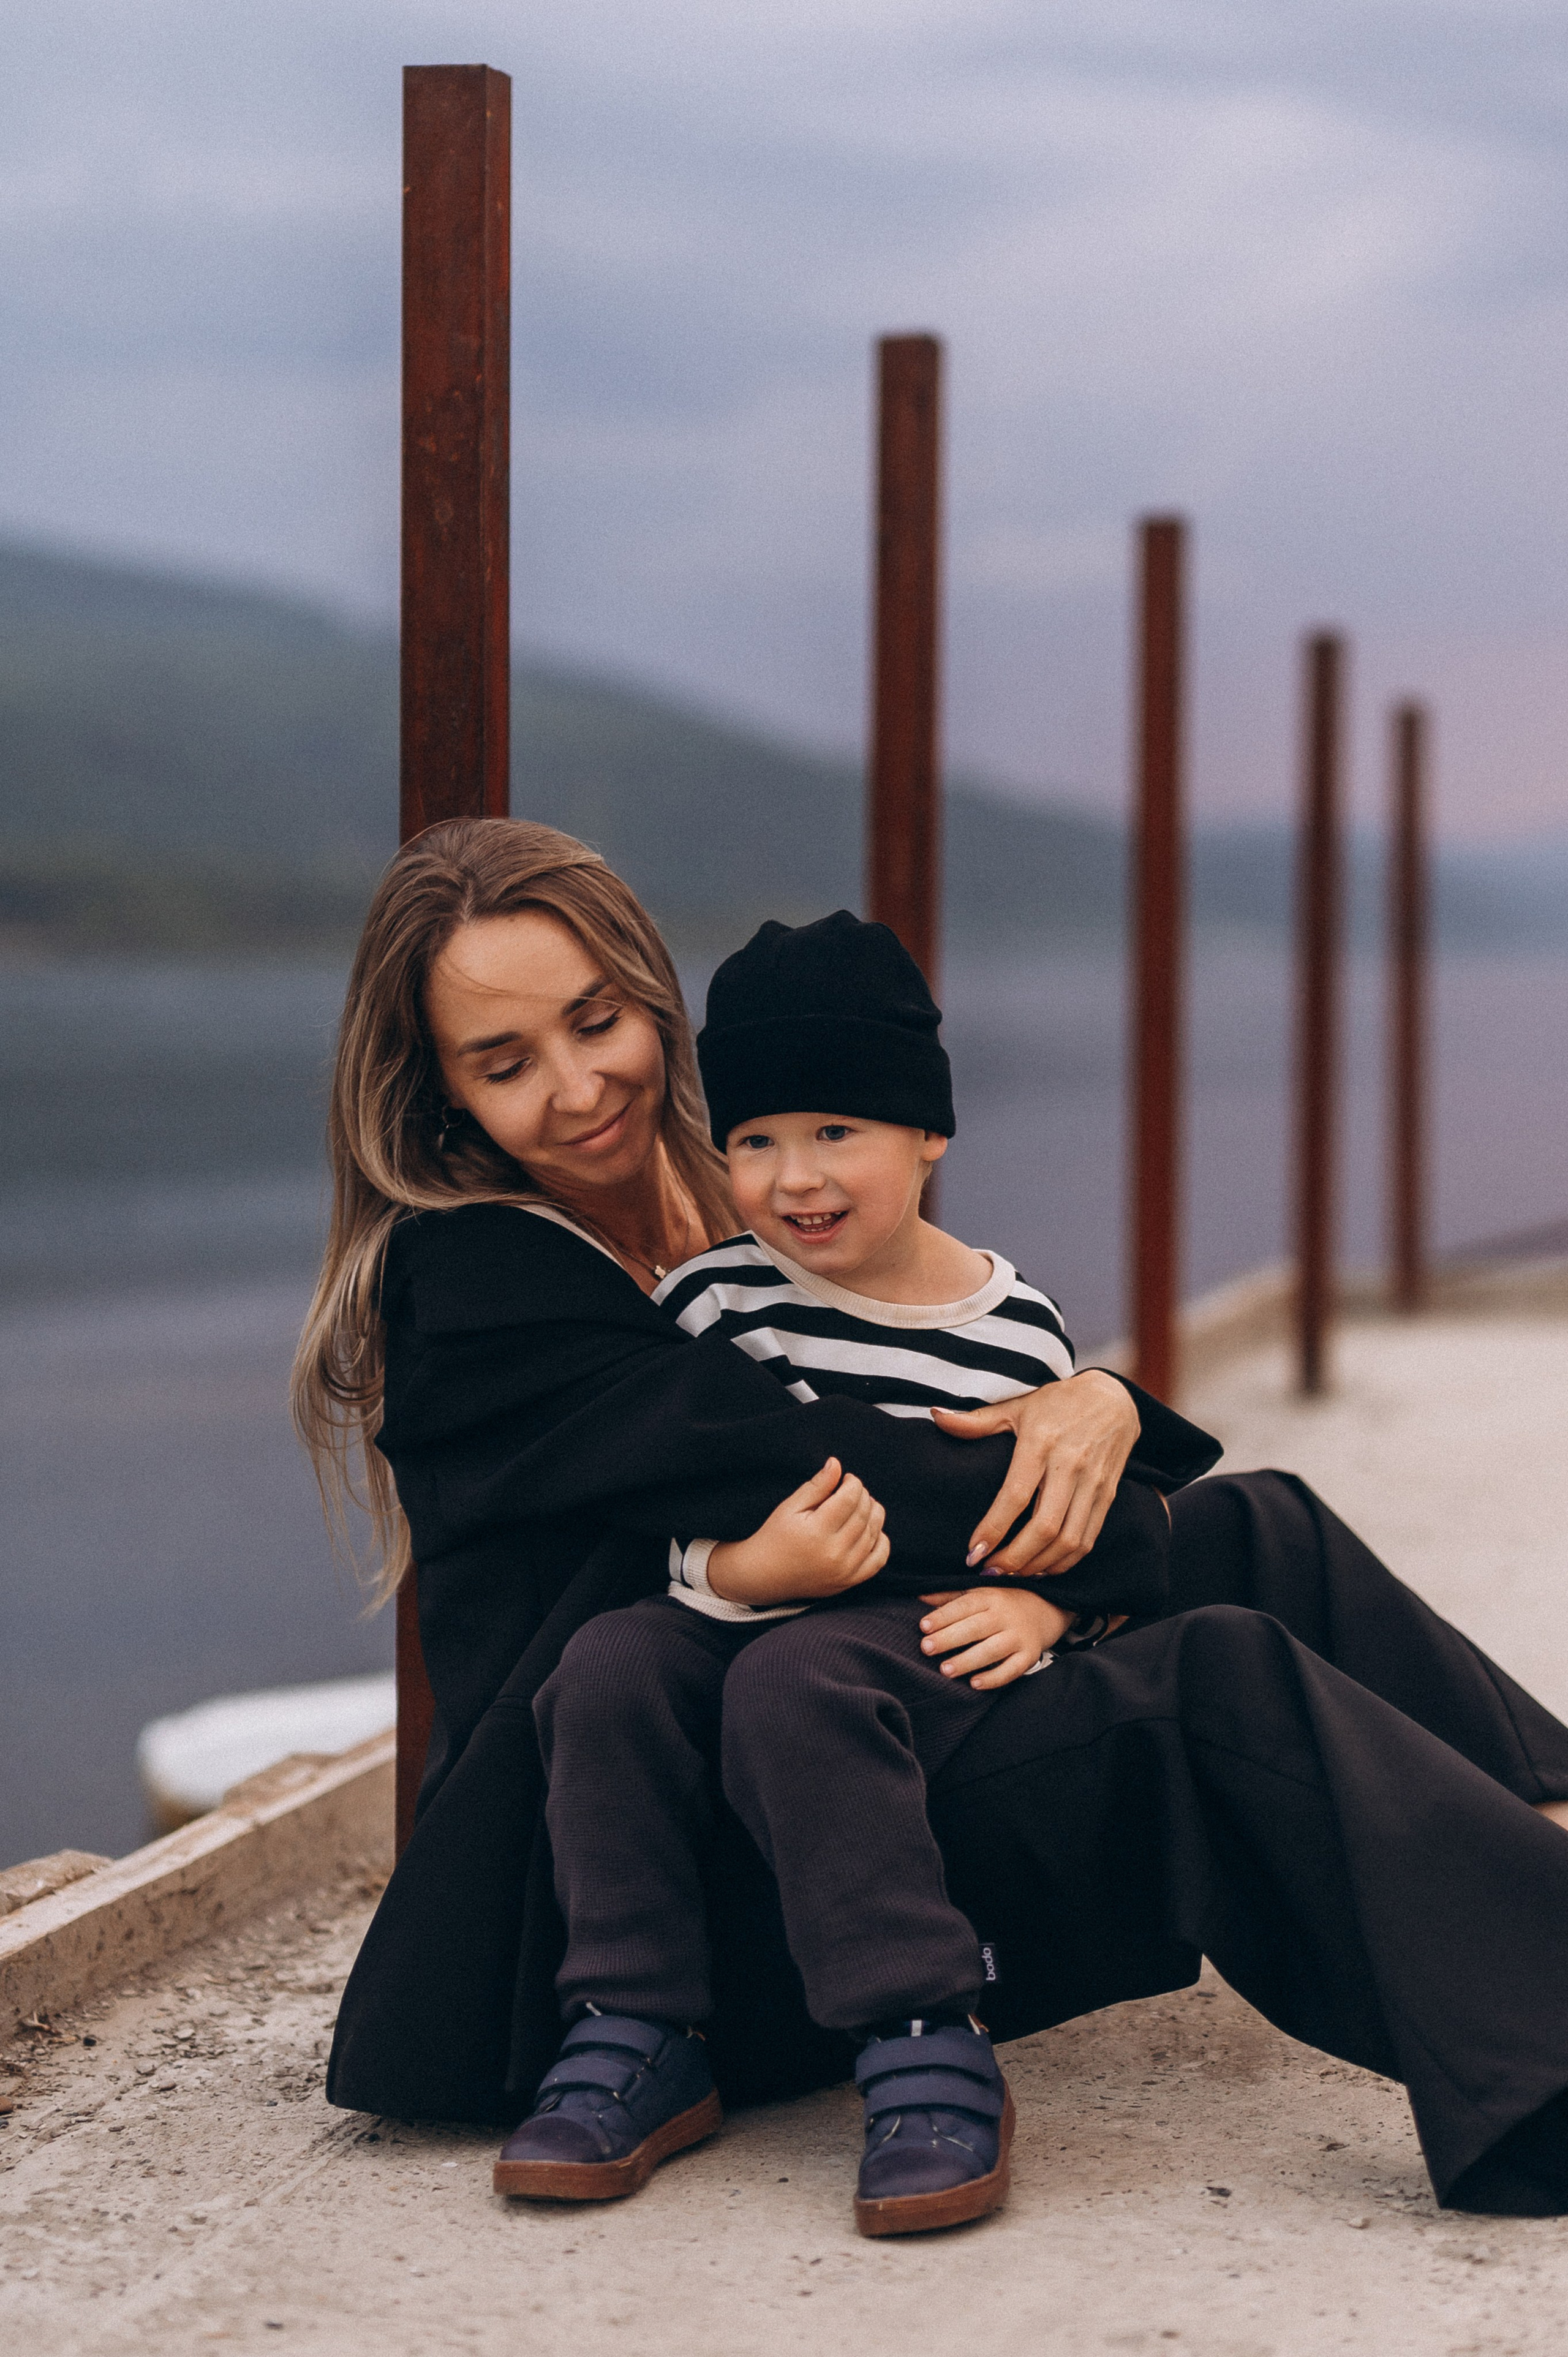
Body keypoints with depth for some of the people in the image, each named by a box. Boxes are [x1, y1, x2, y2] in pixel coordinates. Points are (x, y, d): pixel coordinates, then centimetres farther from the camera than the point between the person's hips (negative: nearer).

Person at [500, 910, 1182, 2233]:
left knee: (793, 1681, -34)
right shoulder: (714, 1304, 2)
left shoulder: (1015, 1331, 3)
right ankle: (637, 2040, -19)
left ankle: (927, 2051, -33)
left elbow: (1095, 1523, 11)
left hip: (933, 1642, -3)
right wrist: (744, 1570, -27)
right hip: (743, 1617, 3)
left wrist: (1043, 1601, -10)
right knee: (613, 1664, -27)